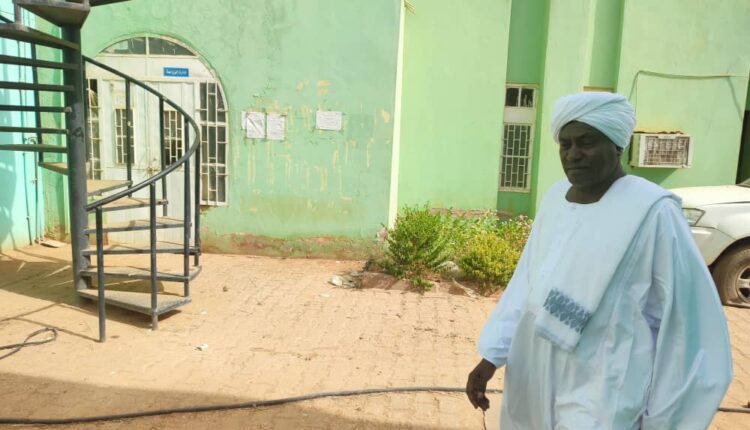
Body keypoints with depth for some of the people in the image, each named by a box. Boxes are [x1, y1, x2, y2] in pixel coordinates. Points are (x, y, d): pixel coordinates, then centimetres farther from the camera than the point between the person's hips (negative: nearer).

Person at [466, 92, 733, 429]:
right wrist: (492, 355, 0)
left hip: (603, 398, -6)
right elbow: (526, 283, 5)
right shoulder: (555, 200, 3)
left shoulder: (652, 213, -16)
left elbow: (684, 321, -13)